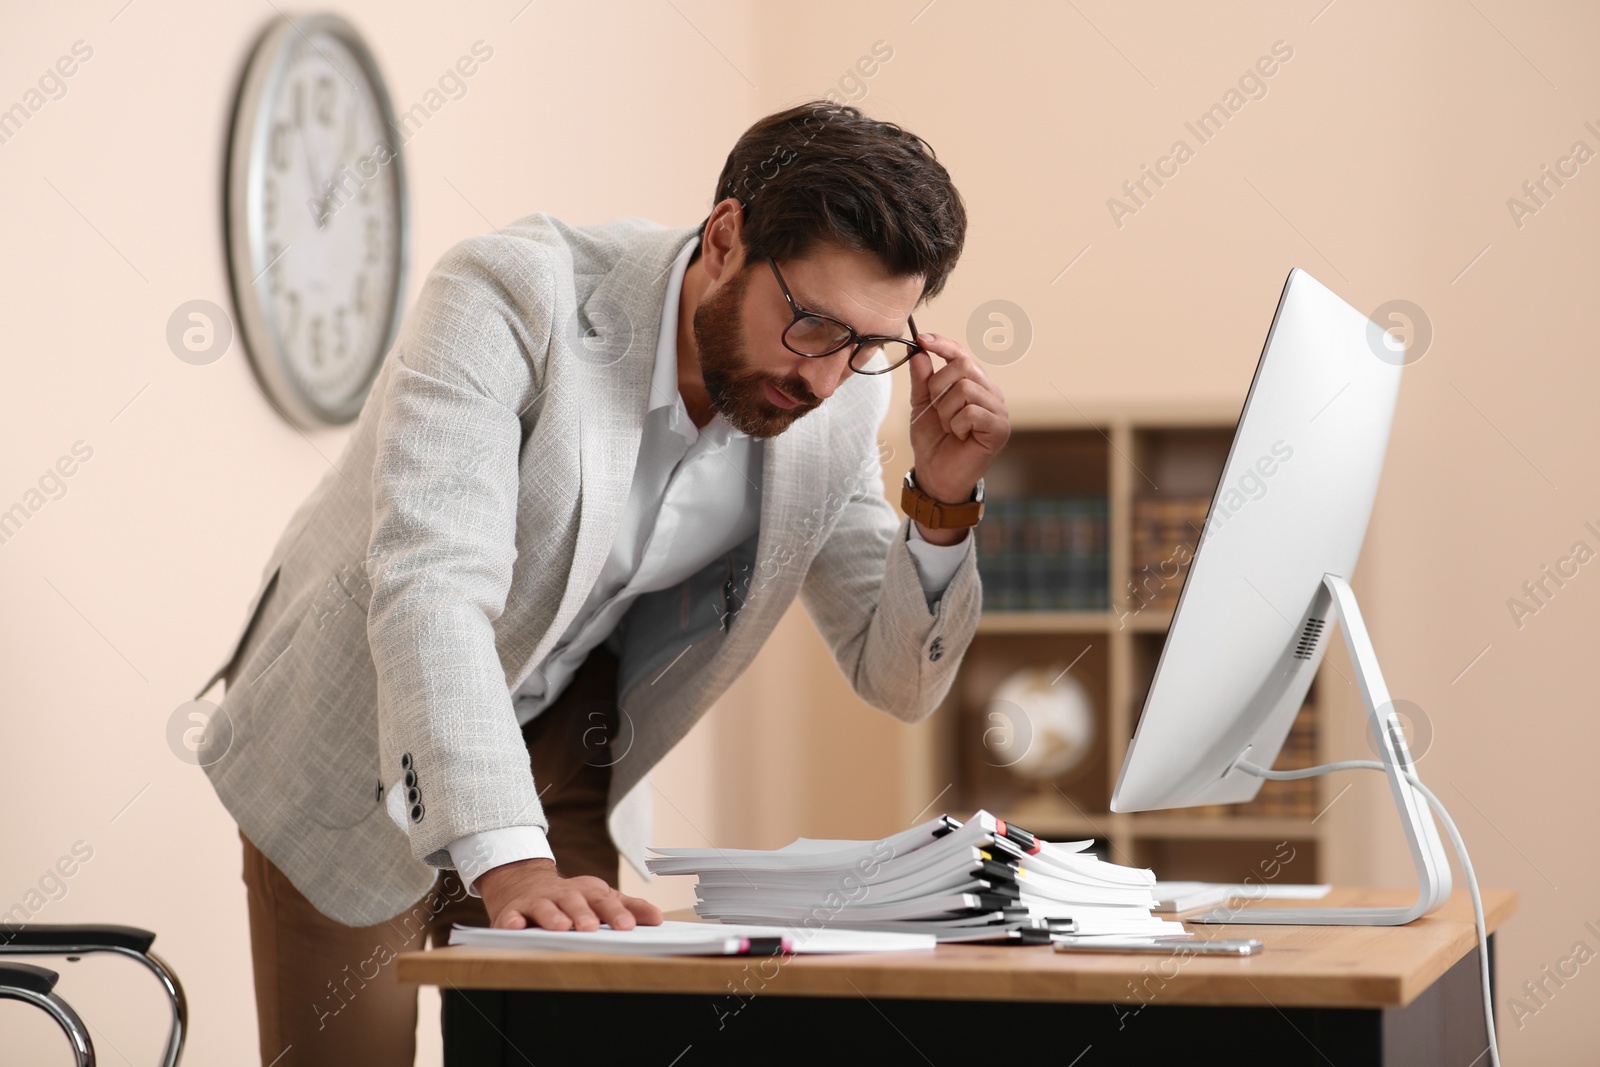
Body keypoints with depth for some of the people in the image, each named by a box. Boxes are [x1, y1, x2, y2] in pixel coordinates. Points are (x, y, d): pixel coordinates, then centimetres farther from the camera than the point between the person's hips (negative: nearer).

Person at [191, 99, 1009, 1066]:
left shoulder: (841, 395, -11)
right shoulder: (514, 298, -27)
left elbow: (898, 683, -4)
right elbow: (432, 585, -39)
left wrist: (944, 500, -22)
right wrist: (507, 862, -49)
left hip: (563, 761, 4)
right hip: (362, 756, -4)